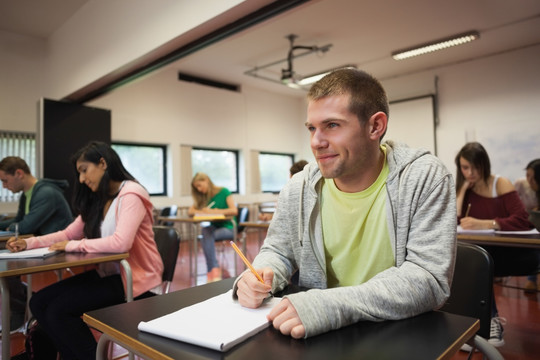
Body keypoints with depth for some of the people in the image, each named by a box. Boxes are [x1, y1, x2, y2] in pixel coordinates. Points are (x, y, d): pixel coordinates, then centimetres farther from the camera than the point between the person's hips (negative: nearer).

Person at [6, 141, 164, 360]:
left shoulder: (130, 195, -15)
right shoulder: (97, 201, 15)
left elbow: (120, 243, -29)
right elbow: (68, 234, 17)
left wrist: (73, 246, -17)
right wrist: (28, 243, 3)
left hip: (134, 280, -9)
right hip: (107, 274, 9)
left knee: (58, 310, -17)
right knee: (39, 303, -2)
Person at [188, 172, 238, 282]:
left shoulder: (224, 192, -3)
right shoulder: (203, 197, 13)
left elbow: (234, 211, -14)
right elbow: (190, 211, 7)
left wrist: (213, 211, -20)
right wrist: (203, 211, -13)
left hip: (228, 228, -4)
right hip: (214, 227, 4)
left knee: (206, 236, -32)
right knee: (206, 231, -32)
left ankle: (212, 271, -28)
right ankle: (215, 269, -34)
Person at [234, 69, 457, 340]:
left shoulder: (424, 178, -13)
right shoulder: (298, 188, -2)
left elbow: (430, 280, -20)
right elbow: (278, 252, 10)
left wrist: (332, 306, -31)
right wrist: (260, 277, -14)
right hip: (320, 338, 3)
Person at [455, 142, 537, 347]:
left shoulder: (501, 183, -5)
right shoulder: (465, 188, 7)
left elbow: (522, 220, -19)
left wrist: (483, 224, -30)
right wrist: (463, 189, -9)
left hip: (509, 252, -4)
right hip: (482, 253, 4)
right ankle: (491, 319, -14)